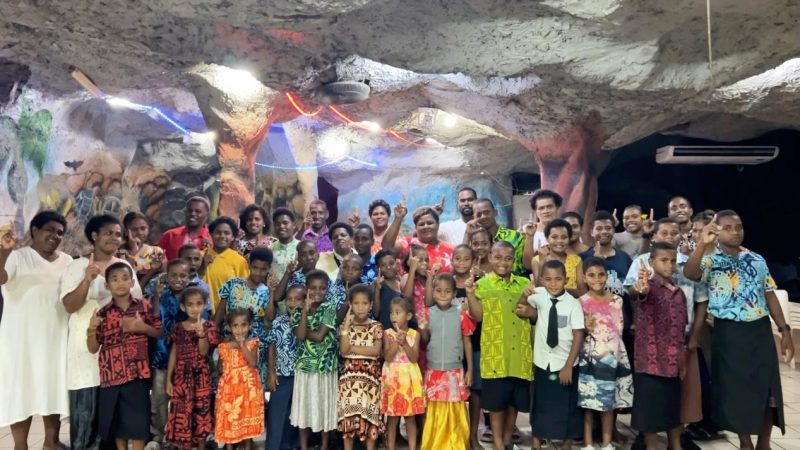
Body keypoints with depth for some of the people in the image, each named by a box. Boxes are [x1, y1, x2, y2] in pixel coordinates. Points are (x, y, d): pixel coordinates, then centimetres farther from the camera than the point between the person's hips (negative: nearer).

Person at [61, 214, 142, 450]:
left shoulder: (125, 266, 9)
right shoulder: (78, 266, -4)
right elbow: (69, 306, -13)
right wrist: (87, 280, -26)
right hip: (87, 347, -4)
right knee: (86, 408, -1)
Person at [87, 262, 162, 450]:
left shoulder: (145, 306, 1)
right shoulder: (103, 313, 3)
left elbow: (160, 333, 6)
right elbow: (93, 348, 6)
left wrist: (143, 327, -11)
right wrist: (92, 330, -12)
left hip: (138, 373, -2)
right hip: (111, 375, 2)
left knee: (138, 421, 1)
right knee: (116, 421, 12)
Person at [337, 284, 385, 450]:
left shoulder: (376, 326, 0)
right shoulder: (345, 325, 3)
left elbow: (376, 351, -13)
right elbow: (343, 351, -10)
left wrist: (353, 348, -11)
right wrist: (347, 326, -14)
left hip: (370, 375, -1)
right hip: (349, 375, 1)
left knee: (370, 414, 1)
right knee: (348, 414, 3)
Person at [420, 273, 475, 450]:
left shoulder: (461, 314, -5)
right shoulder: (427, 313, -1)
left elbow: (467, 342, 2)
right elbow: (425, 340, 8)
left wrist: (469, 370, 1)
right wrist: (422, 327, -13)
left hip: (455, 371, -1)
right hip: (433, 371, 1)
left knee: (455, 410, 6)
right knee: (435, 411, 8)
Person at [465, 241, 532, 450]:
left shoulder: (524, 283, 10)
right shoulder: (482, 285, 1)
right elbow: (477, 316, -6)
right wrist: (470, 294, -17)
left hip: (520, 354, 4)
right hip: (495, 355, -3)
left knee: (514, 401, 13)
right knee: (496, 402, 4)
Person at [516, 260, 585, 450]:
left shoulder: (573, 303, -14)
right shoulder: (539, 295, -5)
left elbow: (578, 336, -12)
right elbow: (520, 308, 8)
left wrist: (568, 365, -13)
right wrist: (525, 295, -15)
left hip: (565, 363, -2)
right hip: (543, 361, 3)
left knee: (566, 406, 11)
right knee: (540, 403, 13)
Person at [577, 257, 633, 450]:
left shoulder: (616, 300, 3)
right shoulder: (581, 302, -4)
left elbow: (620, 329, 8)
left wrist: (617, 352, 4)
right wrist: (586, 329, -18)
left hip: (612, 354, 2)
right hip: (589, 355, -2)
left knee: (609, 399, 9)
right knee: (587, 399, 2)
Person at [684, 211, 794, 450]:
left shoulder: (757, 259, 9)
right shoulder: (711, 259, -6)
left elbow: (769, 295, 12)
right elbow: (689, 273, -29)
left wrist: (784, 330, 8)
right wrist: (702, 244, -42)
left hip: (760, 330, 4)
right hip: (729, 333, -4)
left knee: (768, 388, 7)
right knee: (736, 389, 5)